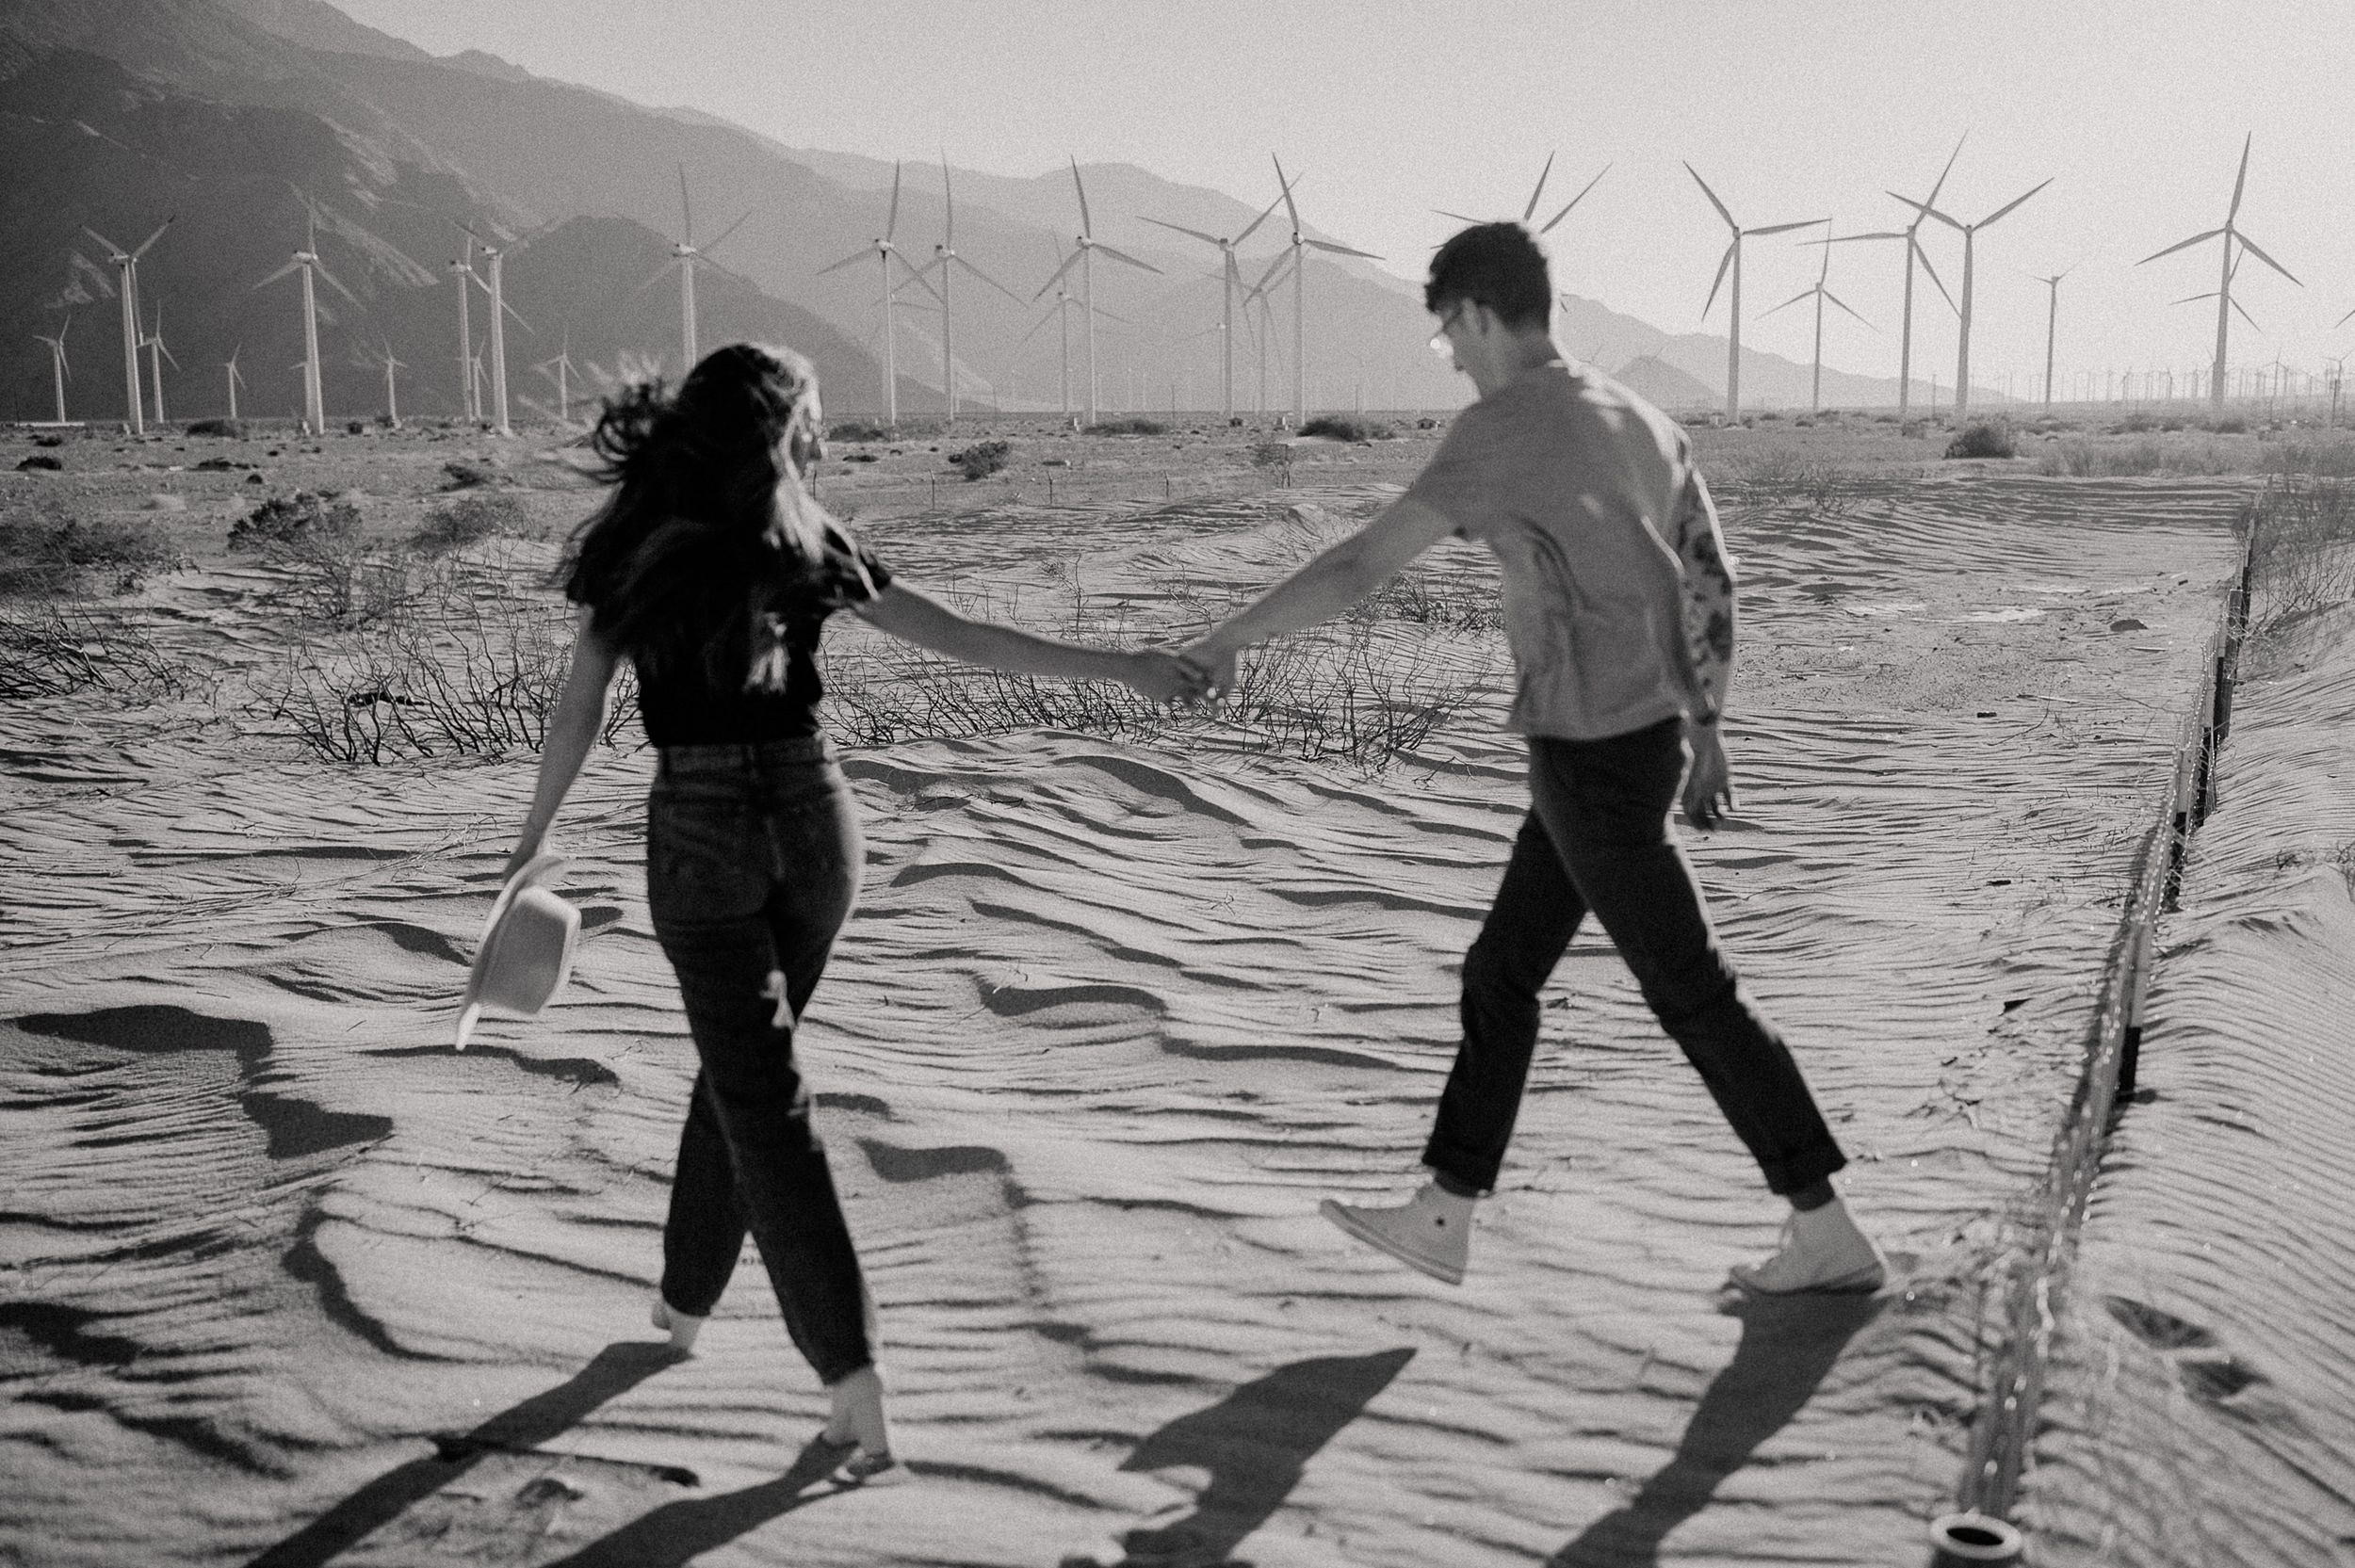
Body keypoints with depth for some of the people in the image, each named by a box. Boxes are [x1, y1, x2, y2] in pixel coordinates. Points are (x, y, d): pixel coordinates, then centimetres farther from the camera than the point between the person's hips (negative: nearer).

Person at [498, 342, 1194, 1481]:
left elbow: (577, 714, 0)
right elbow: (962, 639, -1)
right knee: (741, 1065, 22)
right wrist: (1118, 665, 3)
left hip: (699, 832, -2)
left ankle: (852, 1373, -9)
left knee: (762, 1098, -1)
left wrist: (535, 838, 12)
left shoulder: (638, 547, 1)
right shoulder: (808, 546, 2)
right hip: (812, 821, 2)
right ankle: (689, 1297, 36)